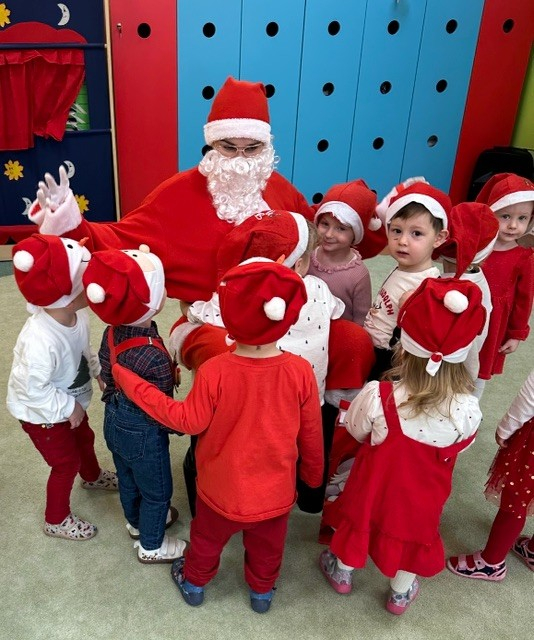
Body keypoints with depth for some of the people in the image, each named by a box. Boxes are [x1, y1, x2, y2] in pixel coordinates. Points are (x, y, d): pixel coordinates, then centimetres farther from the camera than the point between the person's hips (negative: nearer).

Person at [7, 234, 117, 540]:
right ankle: (57, 520, 39)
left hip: (71, 402, 8)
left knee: (84, 438, 30)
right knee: (66, 463, 11)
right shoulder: (40, 341, -44)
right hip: (43, 414, -7)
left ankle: (93, 476, 64)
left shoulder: (77, 314, -20)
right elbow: (32, 390, -33)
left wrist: (98, 369, -7)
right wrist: (69, 407, -22)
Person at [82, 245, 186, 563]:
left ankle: (137, 521, 57)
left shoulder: (112, 332, -15)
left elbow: (108, 377, 1)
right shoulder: (154, 358, -38)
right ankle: (151, 546, 42)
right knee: (157, 491, 19)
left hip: (115, 422, 7)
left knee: (129, 479, 31)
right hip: (143, 434, -7)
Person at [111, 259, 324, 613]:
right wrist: (313, 472, 11)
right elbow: (311, 432, -10)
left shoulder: (214, 371, -30)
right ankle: (262, 591, 55)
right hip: (276, 491, 1)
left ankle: (195, 582, 56)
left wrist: (129, 380, -10)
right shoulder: (301, 371, -24)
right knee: (267, 547, 29)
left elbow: (188, 421, -16)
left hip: (222, 489, -1)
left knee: (207, 539, 29)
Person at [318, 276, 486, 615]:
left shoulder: (376, 396, -35)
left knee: (362, 520, 28)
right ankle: (401, 594, 55)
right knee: (415, 531, 29)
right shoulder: (468, 410, -31)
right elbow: (459, 449, -9)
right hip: (423, 495, 1)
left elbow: (356, 431, -14)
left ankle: (342, 573, 56)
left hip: (375, 485, -1)